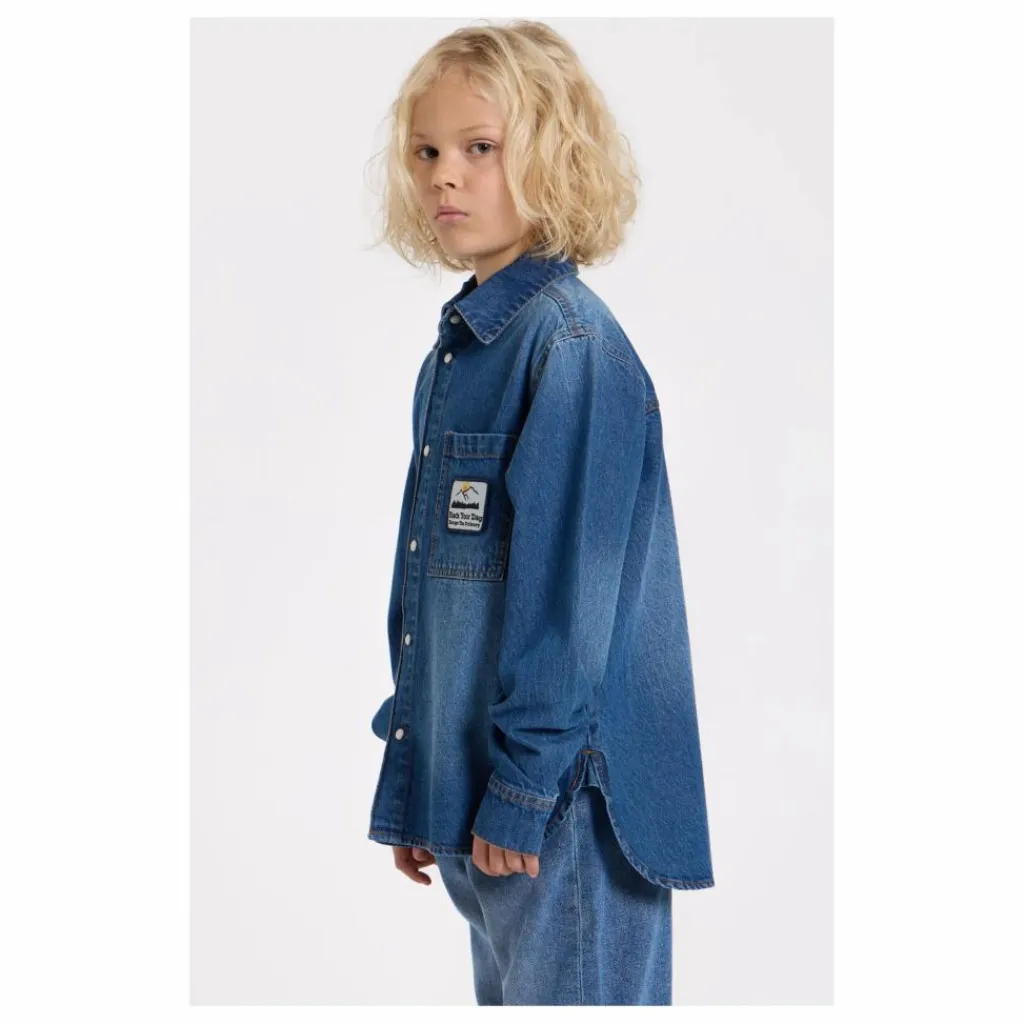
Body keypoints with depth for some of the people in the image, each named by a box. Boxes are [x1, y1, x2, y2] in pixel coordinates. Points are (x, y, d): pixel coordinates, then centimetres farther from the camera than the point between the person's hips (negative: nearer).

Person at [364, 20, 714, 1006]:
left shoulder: (571, 343, -15)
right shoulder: (454, 349, 12)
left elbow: (568, 582, -19)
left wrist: (520, 786, -18)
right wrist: (415, 787, 17)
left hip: (564, 796, -9)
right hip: (470, 788, 9)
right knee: (505, 993, 19)